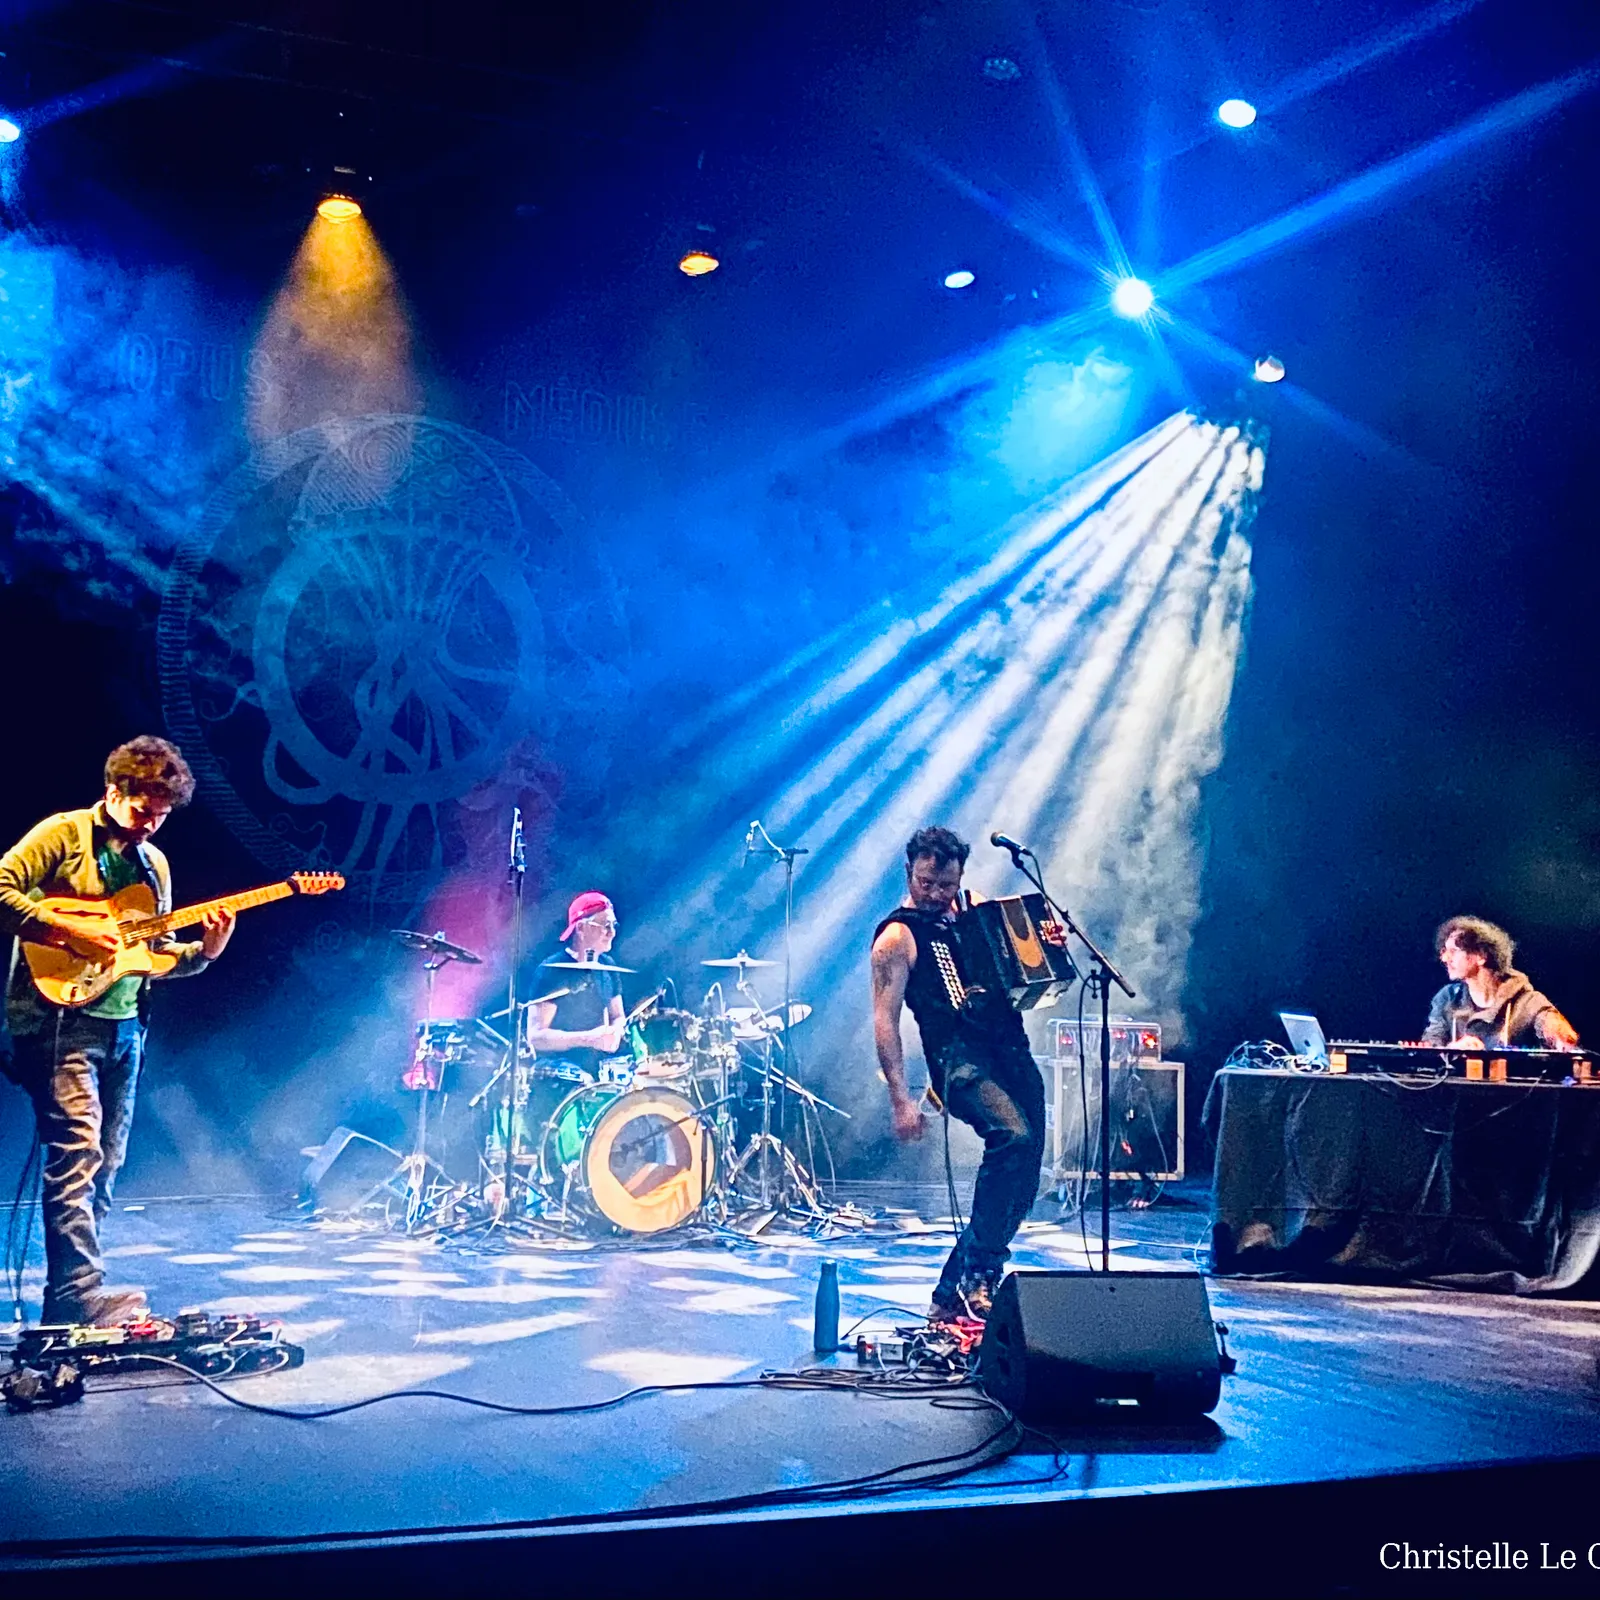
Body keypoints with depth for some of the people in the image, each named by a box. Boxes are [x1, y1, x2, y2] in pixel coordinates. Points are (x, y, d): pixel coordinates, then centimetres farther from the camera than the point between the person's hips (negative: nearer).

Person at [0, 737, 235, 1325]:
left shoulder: (154, 863, 16)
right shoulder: (62, 834, -3)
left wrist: (204, 951, -2)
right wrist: (72, 933, -20)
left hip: (122, 1026, 7)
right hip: (57, 1018, -7)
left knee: (105, 1163, 8)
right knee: (77, 1152, -16)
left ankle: (70, 1291, 16)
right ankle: (80, 1294, -18)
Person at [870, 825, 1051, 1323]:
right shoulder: (898, 936, -4)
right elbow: (885, 1020, -9)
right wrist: (900, 1100, -17)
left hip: (1011, 1050, 8)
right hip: (961, 1057, -7)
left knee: (1022, 1180, 6)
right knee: (1013, 1136, -33)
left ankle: (950, 1296, 18)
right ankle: (978, 1278, -23)